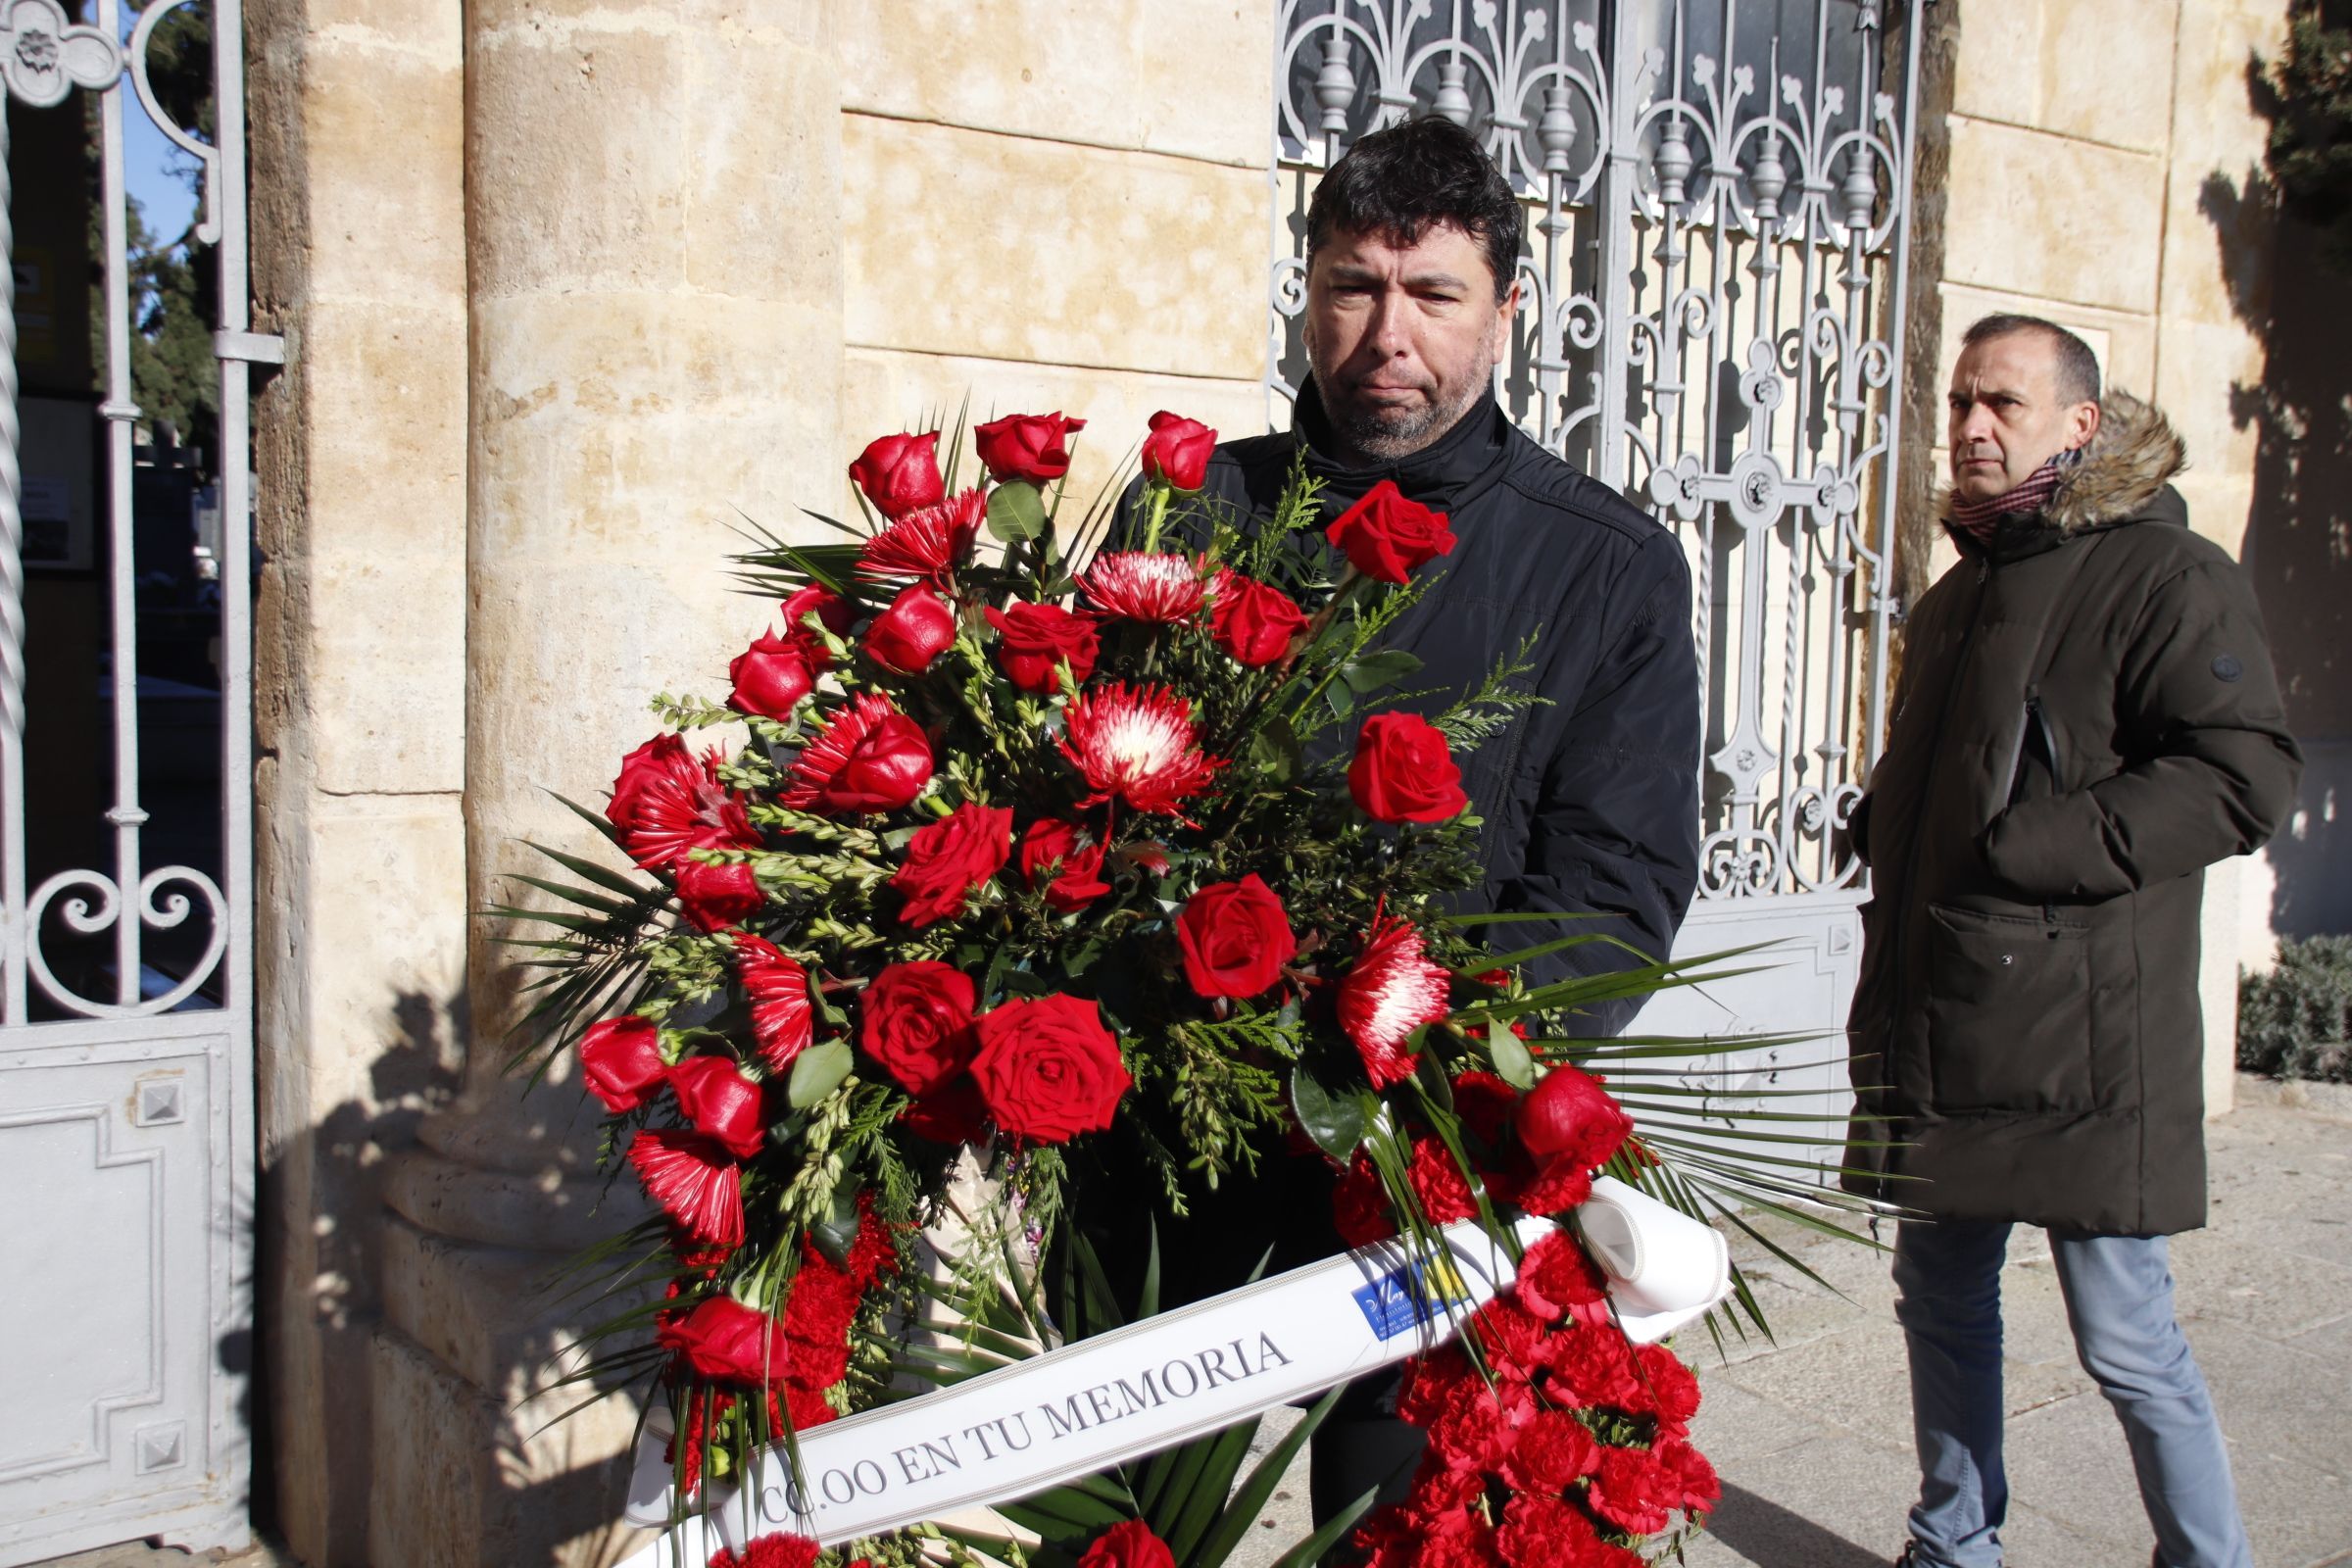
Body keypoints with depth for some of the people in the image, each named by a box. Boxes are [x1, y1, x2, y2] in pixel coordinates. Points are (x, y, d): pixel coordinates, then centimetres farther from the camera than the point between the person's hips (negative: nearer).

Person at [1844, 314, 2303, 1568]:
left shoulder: (2167, 574, -7)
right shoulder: (1962, 590, 19)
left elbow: (2243, 776, -17)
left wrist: (2031, 849, -19)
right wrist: (1886, 833, 12)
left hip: (2083, 1038, -8)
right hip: (1937, 1032, 8)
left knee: (2124, 1343, -1)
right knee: (1941, 1303, 16)